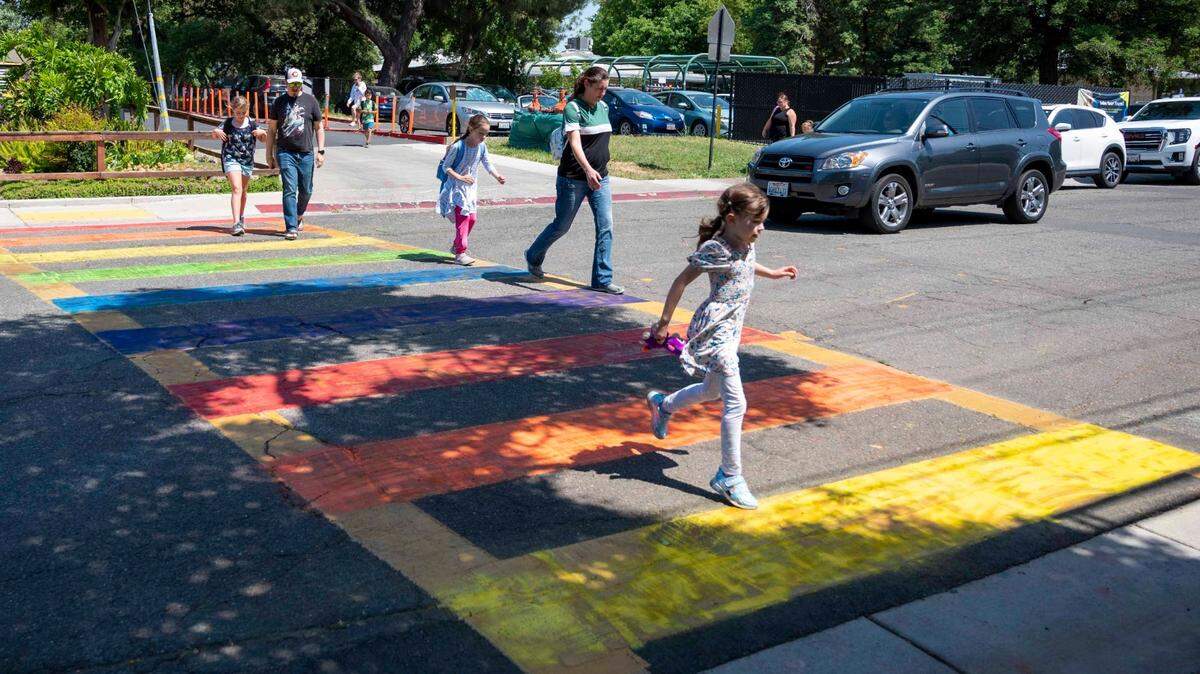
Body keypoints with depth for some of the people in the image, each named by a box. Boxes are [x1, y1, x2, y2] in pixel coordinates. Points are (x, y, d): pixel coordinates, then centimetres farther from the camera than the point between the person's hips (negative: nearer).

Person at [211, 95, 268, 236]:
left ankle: (241, 217, 38)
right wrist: (216, 132, -15)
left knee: (243, 191, 16)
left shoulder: (252, 124, 2)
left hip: (247, 161, 3)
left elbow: (264, 139, 6)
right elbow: (215, 135, 8)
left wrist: (263, 133, -16)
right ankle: (236, 223, -24)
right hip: (231, 159, -3)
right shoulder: (228, 123, -1)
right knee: (236, 189, -16)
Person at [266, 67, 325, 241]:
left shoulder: (311, 101, 7)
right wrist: (269, 154, 8)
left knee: (306, 190, 10)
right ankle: (291, 228, -10)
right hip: (285, 153, -1)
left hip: (306, 154, 2)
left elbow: (319, 128, 10)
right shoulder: (279, 102, 7)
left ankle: (299, 216, 37)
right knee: (290, 190, -9)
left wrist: (321, 151, 3)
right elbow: (271, 130, 11)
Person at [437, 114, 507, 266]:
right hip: (456, 187, -7)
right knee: (462, 219, -12)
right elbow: (446, 167, -14)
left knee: (471, 219, 11)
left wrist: (497, 176, -8)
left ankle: (456, 246, 29)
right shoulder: (458, 147, -19)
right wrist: (460, 178, -24)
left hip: (470, 187, 7)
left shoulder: (482, 146, -1)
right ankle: (460, 252, -9)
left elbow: (487, 164, 8)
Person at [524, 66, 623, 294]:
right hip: (574, 178, -6)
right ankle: (533, 256, 33)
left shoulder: (603, 107, 10)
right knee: (562, 225, 6)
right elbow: (575, 143, -28)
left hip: (600, 177, 6)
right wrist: (588, 170, -42)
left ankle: (602, 279, 1)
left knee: (606, 226, -3)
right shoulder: (573, 108, -14)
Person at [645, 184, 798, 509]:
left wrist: (772, 273, 36)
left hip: (730, 331, 10)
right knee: (735, 404, -11)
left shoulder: (745, 245, 5)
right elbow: (682, 280, -15)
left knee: (712, 391, 28)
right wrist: (664, 322, -10)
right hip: (714, 332, -10)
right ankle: (730, 477, -3)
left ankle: (662, 404, 53)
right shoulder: (715, 249, -20)